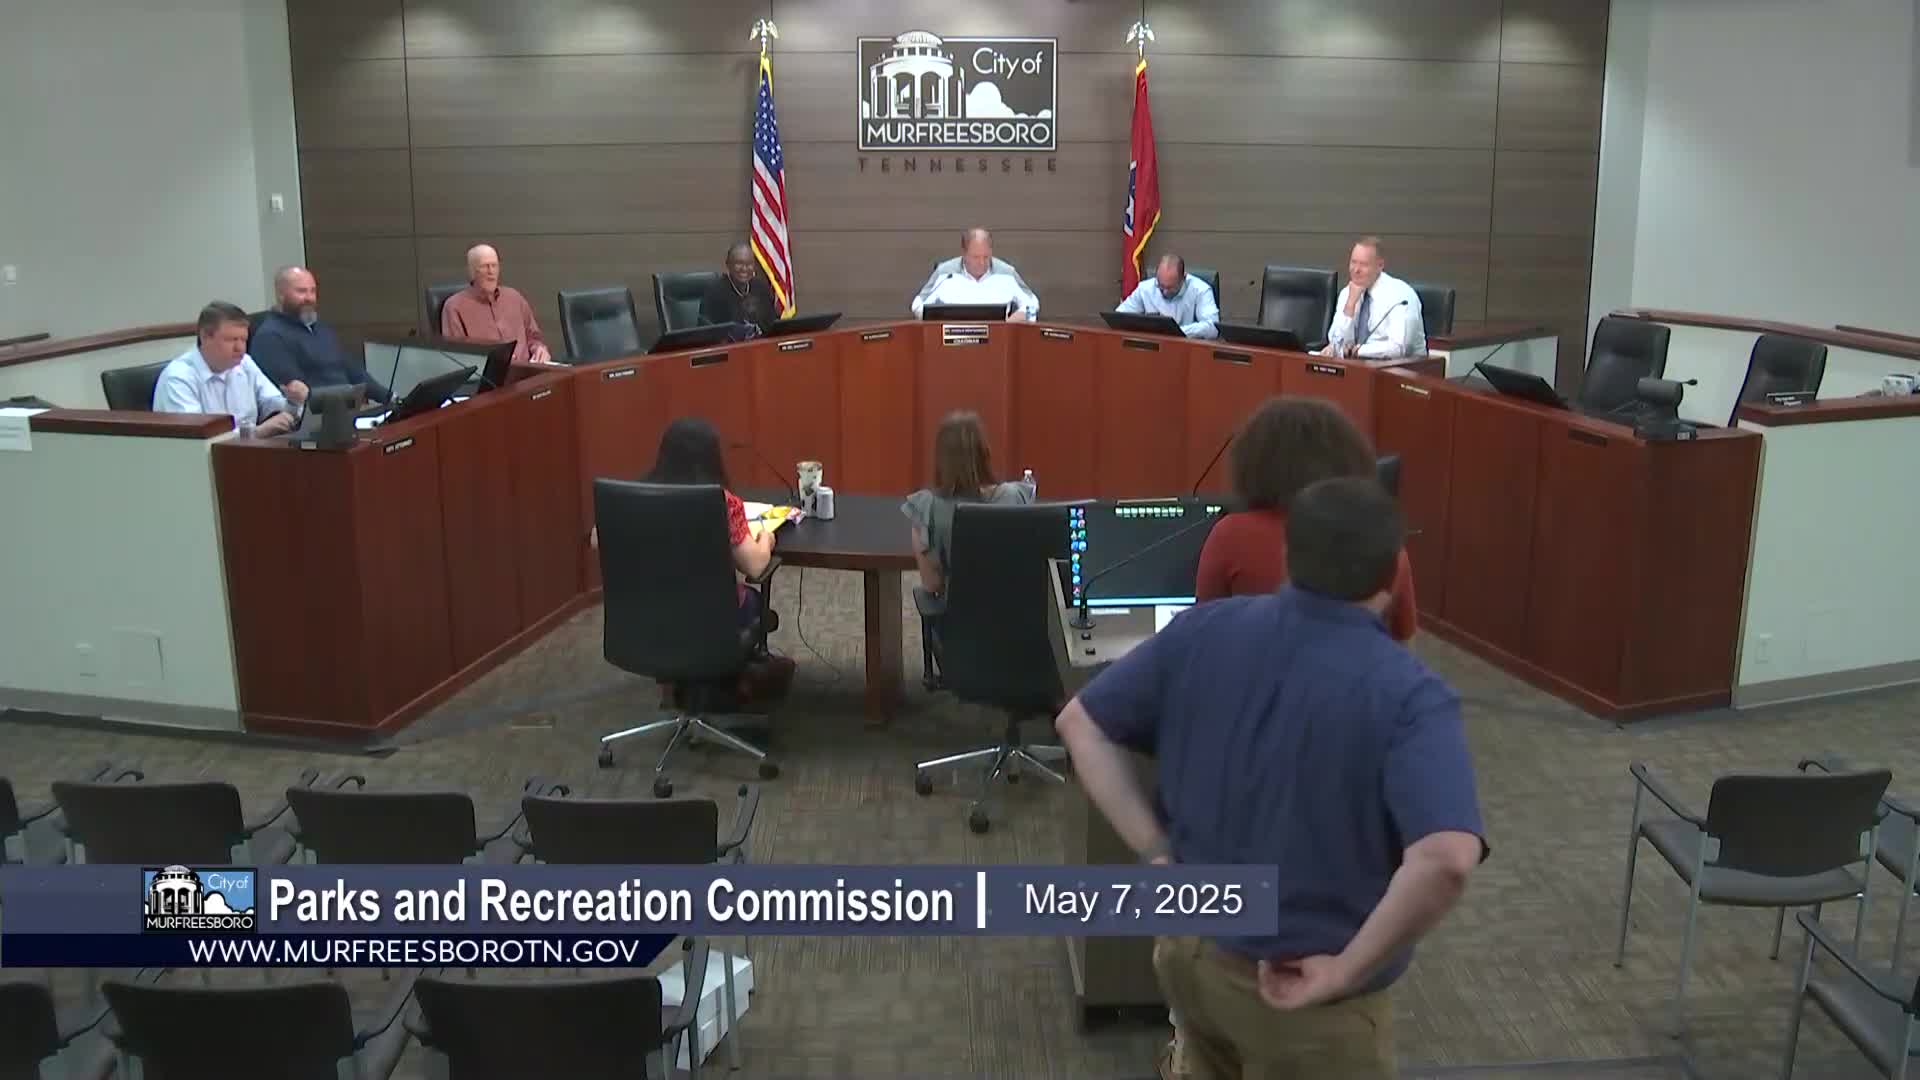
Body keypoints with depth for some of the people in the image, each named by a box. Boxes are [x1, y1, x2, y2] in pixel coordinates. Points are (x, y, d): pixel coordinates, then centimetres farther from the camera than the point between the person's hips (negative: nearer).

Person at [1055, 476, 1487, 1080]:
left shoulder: (1204, 630, -7)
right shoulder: (1408, 696, -22)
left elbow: (1080, 723, -1)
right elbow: (1447, 860, -36)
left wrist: (1156, 853, -3)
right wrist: (1347, 972, -23)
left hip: (1190, 945, 5)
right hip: (1300, 997, -5)